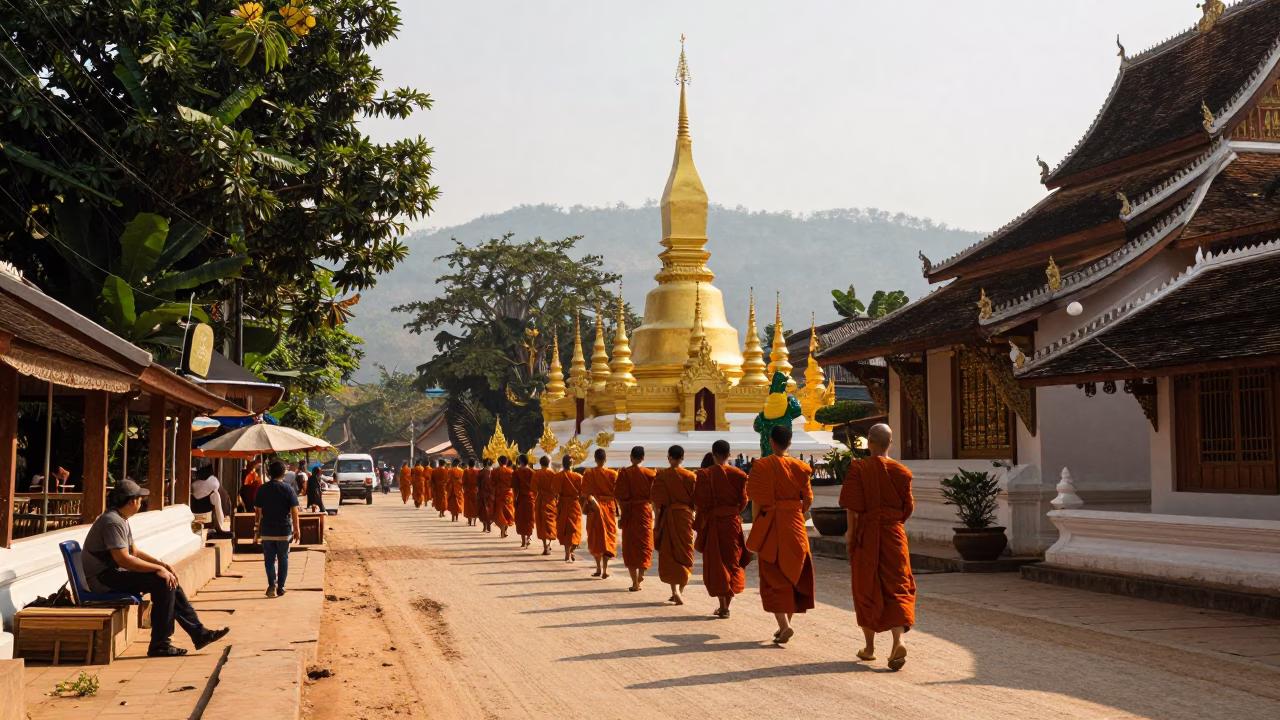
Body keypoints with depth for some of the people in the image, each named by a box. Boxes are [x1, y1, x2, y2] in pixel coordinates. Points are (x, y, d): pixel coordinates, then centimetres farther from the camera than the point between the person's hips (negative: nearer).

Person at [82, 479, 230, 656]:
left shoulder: (121, 519, 14)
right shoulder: (112, 521, -20)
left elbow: (133, 551, 17)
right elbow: (123, 560, -27)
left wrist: (162, 564, 4)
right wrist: (158, 568, -22)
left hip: (114, 573, 11)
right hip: (103, 578, -11)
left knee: (169, 580, 5)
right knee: (163, 583, -21)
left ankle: (199, 633, 6)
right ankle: (159, 645, -16)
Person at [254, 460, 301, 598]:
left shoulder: (262, 489, -1)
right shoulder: (288, 488, -5)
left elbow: (258, 511, 1)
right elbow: (294, 511, -7)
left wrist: (257, 529, 9)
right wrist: (297, 529, -1)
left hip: (267, 530, 1)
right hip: (284, 530, -1)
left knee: (269, 559, 7)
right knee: (283, 559, 11)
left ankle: (272, 586, -8)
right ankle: (280, 587, 13)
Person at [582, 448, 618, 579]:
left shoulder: (588, 473, -5)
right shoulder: (613, 474, -5)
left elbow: (586, 492, -14)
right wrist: (617, 508, 2)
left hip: (595, 508, 0)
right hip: (609, 507, 0)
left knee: (595, 537, 12)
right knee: (608, 537, 5)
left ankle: (598, 568, 13)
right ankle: (605, 569, -3)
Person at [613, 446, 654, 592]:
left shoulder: (624, 472, -5)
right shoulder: (649, 473, -5)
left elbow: (618, 495, -6)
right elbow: (654, 496, -3)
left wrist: (622, 511, 4)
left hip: (628, 512, 0)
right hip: (644, 510, 0)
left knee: (630, 543, 6)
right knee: (644, 542, 16)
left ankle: (635, 581, 3)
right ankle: (640, 574, 15)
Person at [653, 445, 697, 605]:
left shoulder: (661, 475, -7)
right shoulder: (690, 476, -2)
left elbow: (657, 501, -7)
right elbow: (694, 500, 1)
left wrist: (656, 522, -2)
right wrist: (692, 517, 12)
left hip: (668, 516, -2)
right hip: (685, 516, 2)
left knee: (668, 553, 3)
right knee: (685, 553, 14)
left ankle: (675, 590, -13)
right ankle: (681, 591, 18)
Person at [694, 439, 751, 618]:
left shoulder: (704, 474, -9)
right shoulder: (739, 474, -4)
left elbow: (699, 502, -10)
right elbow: (743, 501, 0)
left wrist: (703, 522, 7)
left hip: (713, 523, -2)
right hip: (733, 522, 2)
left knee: (715, 563, 6)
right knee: (732, 560, 13)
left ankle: (722, 606, 2)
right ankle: (727, 604, 12)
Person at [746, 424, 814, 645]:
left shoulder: (762, 466, -9)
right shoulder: (800, 467, 1)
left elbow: (757, 502, -10)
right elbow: (808, 500, 2)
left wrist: (755, 530, -1)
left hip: (770, 526, -3)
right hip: (795, 527, 3)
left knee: (773, 577, 1)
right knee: (793, 575, 16)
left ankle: (784, 625, -14)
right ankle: (785, 623, 22)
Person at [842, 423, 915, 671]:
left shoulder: (858, 468, -9)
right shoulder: (901, 471, -1)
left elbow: (852, 504, -12)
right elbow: (907, 508, 4)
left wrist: (851, 531, 0)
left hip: (866, 535, -1)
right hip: (893, 536, 1)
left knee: (866, 589, 11)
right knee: (896, 588, 2)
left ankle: (869, 647, 20)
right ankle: (898, 641, -20)